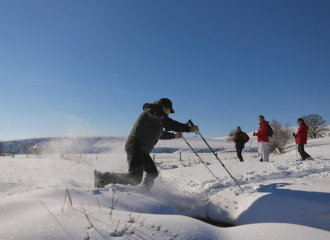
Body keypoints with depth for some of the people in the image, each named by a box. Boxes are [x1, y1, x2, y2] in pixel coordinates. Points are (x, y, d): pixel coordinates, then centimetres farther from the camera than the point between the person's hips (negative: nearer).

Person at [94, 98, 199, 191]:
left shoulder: (155, 116, 24)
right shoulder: (153, 111, -6)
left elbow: (159, 133, 39)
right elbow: (167, 123, -24)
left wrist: (173, 136, 35)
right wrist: (188, 128, -23)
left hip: (142, 150, 11)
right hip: (135, 146, -11)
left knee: (153, 173, 13)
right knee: (135, 178, -15)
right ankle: (103, 178, -5)